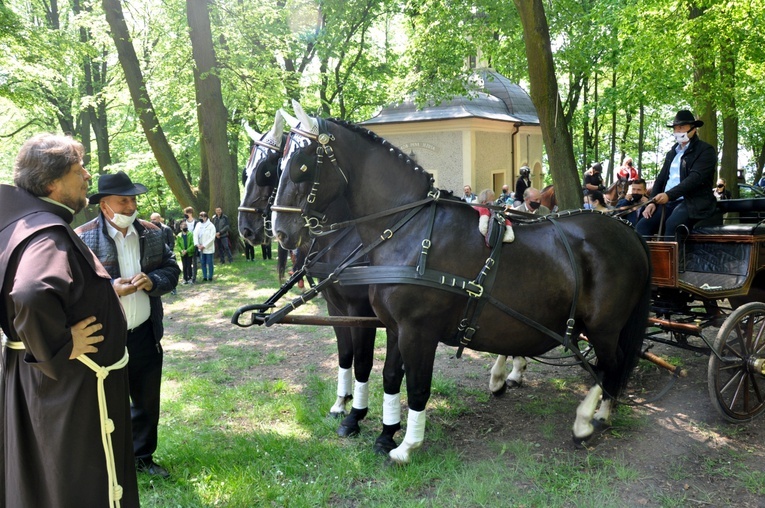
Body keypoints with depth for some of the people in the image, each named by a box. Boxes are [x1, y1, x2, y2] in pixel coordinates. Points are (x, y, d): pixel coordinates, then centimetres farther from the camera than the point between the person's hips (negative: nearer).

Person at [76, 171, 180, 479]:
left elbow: (171, 269, 7)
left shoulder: (152, 234, 4)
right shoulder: (83, 238, -11)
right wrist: (110, 288, -25)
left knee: (147, 402, 18)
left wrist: (152, 281, -14)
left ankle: (143, 457, 38)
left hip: (146, 335, 5)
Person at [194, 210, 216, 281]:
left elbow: (212, 238, -13)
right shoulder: (198, 225, 4)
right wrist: (197, 244, -15)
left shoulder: (211, 226, -9)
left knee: (209, 263, 1)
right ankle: (204, 276, 16)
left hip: (209, 248, -4)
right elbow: (195, 234, -1)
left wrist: (204, 245, -16)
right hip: (201, 248, 4)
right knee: (203, 263, 9)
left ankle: (210, 276, 10)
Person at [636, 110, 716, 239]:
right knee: (642, 226, -16)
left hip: (694, 202, -7)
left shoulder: (706, 150, -1)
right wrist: (652, 202, 2)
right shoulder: (672, 152, 21)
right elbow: (661, 178, 19)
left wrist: (669, 195, -27)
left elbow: (695, 178, -16)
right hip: (668, 202, 7)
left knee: (672, 224, -35)